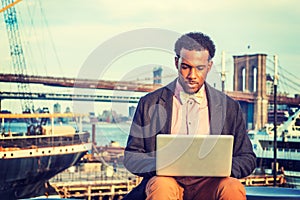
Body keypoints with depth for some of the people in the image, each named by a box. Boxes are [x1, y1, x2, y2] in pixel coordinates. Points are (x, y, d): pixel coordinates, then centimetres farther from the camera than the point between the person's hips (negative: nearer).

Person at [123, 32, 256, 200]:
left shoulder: (229, 107, 12)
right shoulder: (151, 103, 9)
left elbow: (247, 159, 14)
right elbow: (131, 157, 8)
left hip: (208, 184, 2)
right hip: (169, 180, -1)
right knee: (162, 186, -35)